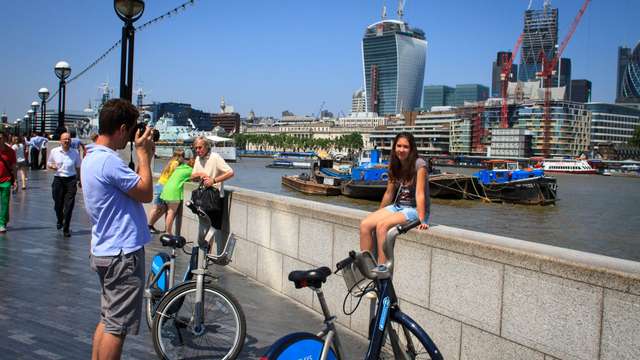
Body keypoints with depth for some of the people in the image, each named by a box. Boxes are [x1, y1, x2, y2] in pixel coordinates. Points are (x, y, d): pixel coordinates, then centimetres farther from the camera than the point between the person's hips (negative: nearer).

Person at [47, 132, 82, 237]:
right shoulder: (54, 151, 2)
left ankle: (66, 229, 6)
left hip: (71, 180, -1)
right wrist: (52, 166, -9)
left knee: (69, 206, -4)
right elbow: (48, 164, 14)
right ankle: (59, 220, 38)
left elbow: (78, 168, 10)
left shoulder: (75, 153, 0)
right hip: (58, 179, 1)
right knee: (58, 204, 6)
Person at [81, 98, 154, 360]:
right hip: (123, 253, -10)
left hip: (104, 251, 10)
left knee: (107, 319, 19)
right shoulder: (109, 160, -21)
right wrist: (143, 154, -9)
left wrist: (144, 156, 9)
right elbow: (146, 193, -16)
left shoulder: (91, 157, 13)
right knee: (117, 326, 0)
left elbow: (131, 185, 14)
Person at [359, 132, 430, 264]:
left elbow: (419, 193, -19)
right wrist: (379, 214, 14)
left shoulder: (419, 164, -12)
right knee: (365, 225, -16)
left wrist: (422, 220, -26)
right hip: (397, 206, 7)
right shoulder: (394, 165, 9)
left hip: (414, 209, -7)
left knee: (382, 226, -31)